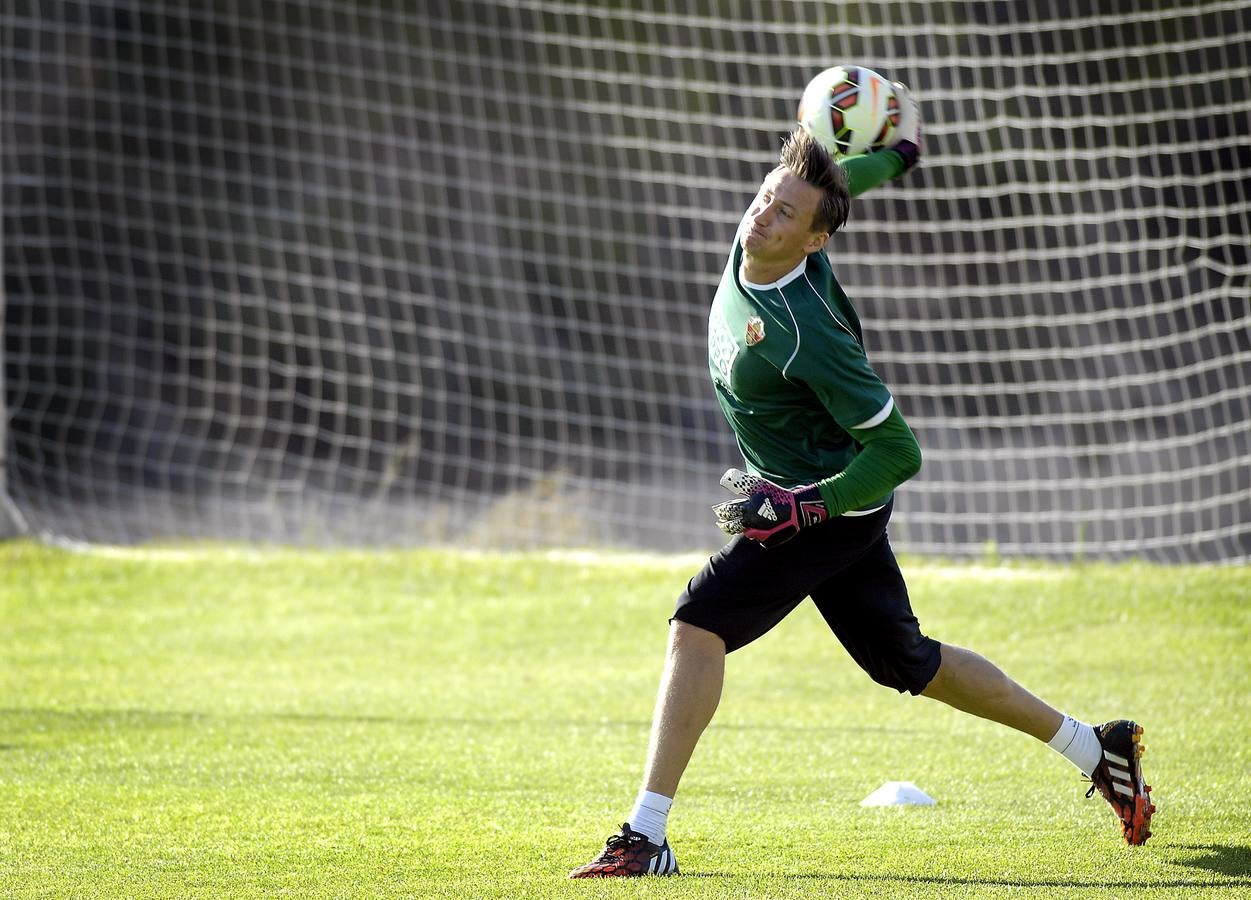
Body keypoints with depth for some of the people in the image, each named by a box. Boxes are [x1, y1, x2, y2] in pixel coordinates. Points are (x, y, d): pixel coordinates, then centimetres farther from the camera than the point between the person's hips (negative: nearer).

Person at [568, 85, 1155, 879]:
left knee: (698, 626, -18)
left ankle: (647, 836, -18)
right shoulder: (755, 237, -10)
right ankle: (1094, 747, 30)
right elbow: (843, 174, 9)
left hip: (834, 507, -9)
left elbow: (898, 453, -26)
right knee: (906, 662, 19)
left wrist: (801, 507, -29)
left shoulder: (808, 337, -30)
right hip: (801, 496, 9)